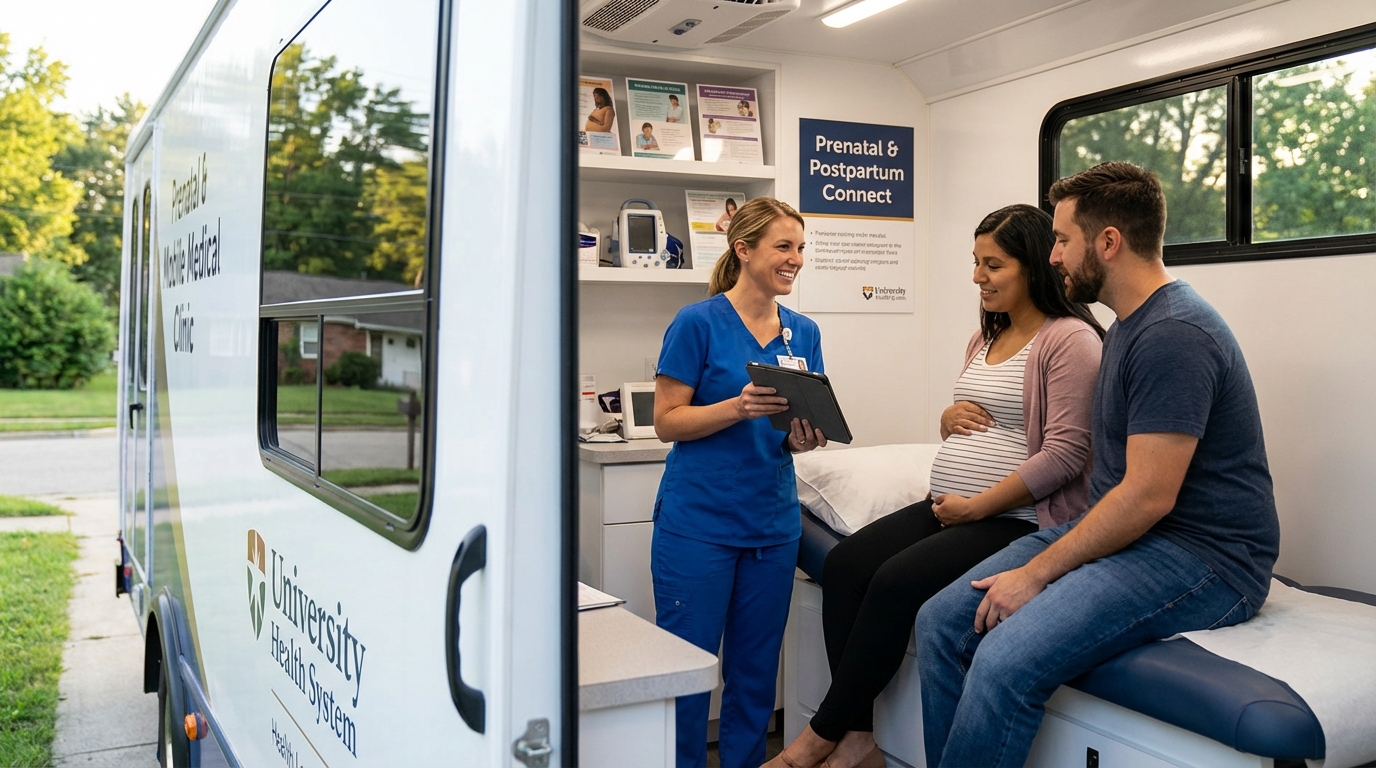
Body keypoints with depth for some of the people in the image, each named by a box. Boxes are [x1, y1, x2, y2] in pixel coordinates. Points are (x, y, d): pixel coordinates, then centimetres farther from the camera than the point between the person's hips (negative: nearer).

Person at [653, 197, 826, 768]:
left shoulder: (803, 333, 8)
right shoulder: (698, 323, -8)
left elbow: (804, 423, 13)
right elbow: (666, 422, -9)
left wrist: (804, 437, -10)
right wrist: (738, 407, -23)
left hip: (773, 523, 5)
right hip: (697, 522, -5)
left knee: (755, 675, 14)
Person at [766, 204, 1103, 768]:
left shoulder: (1070, 339, -9)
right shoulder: (985, 337, 18)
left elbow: (1064, 454, -17)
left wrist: (974, 508, -17)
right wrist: (949, 419, 3)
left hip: (1017, 518, -8)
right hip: (947, 507, 9)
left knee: (896, 582, -24)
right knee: (844, 563, -12)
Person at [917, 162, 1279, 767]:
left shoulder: (1173, 335, -17)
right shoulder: (1129, 325, 16)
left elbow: (1148, 496, -22)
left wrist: (1037, 572, -17)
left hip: (1202, 558, -10)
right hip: (1121, 530, 10)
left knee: (1005, 661, -30)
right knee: (940, 623, -3)